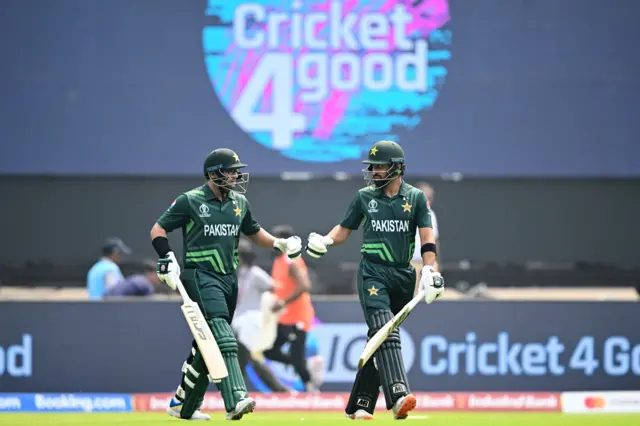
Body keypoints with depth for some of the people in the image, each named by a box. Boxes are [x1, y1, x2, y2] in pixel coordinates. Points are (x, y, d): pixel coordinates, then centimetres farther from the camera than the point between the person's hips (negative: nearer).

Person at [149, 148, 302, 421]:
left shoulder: (239, 202, 12)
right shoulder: (190, 201, -5)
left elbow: (253, 231, 27)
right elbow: (158, 229, -2)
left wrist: (279, 244, 11)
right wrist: (167, 259, -17)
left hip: (229, 278, 7)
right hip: (201, 276, -7)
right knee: (222, 337, -23)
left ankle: (184, 405, 23)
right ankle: (234, 401, -37)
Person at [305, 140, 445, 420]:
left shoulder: (415, 198, 6)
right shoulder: (364, 197, 8)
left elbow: (427, 238, 0)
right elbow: (344, 229, 14)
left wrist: (429, 270, -13)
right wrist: (325, 241, -7)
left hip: (403, 276, 2)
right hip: (373, 273, -2)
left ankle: (359, 404, 11)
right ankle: (397, 396, -36)